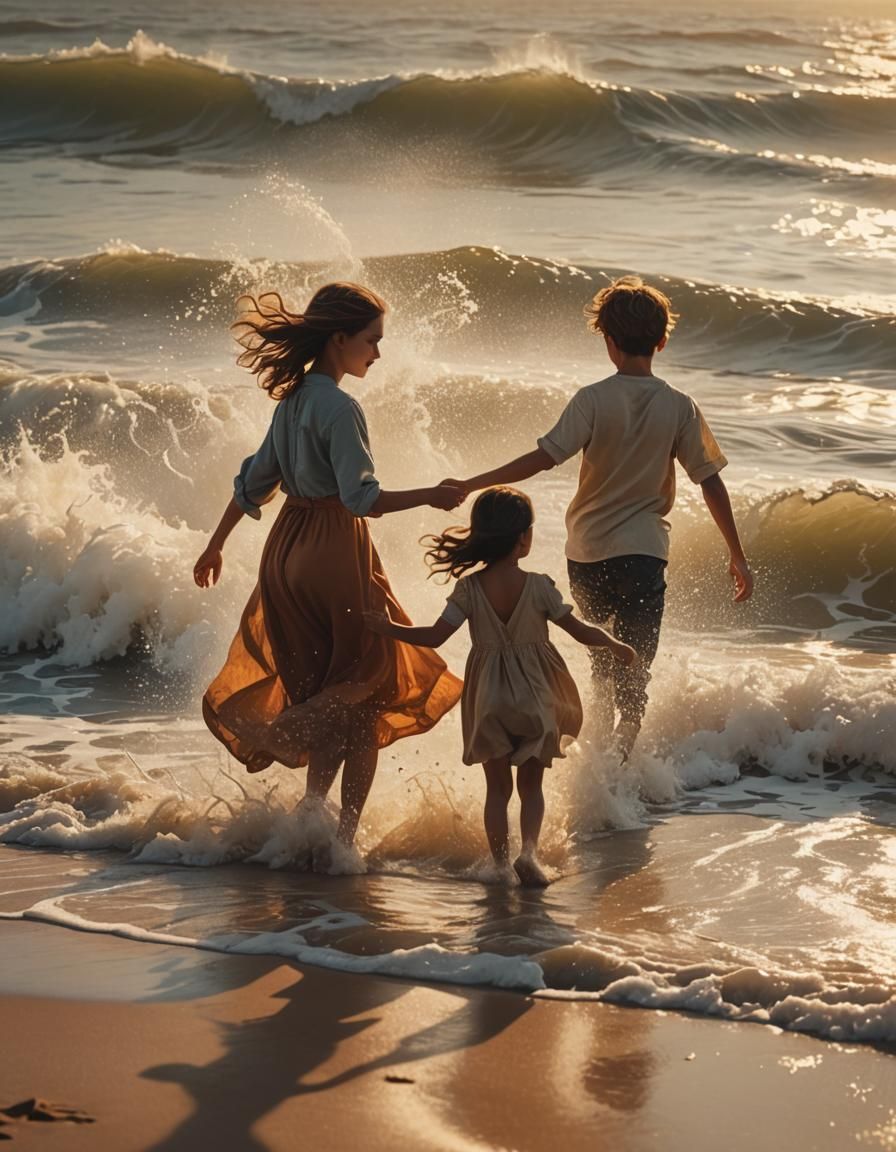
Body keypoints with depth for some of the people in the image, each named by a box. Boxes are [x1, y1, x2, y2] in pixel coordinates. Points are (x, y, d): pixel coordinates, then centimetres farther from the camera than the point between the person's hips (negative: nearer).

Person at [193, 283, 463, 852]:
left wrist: (216, 545, 27)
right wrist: (431, 497, -16)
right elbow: (361, 497, -22)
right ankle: (344, 834, -1)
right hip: (334, 554, -8)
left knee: (325, 693, 16)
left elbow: (254, 482, 18)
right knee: (366, 696, 2)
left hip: (287, 551, 8)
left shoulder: (293, 400, 10)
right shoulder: (339, 407, -16)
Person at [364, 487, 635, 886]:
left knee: (497, 786, 13)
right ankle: (529, 849, -12)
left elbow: (435, 637, -9)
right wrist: (615, 645, 12)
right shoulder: (539, 587, -11)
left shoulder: (469, 589, -9)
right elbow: (580, 631, -6)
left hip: (488, 700, 1)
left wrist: (389, 629, 5)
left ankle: (500, 861, 11)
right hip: (534, 698, -1)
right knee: (531, 784, 10)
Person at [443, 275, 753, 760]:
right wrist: (737, 556, 6)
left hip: (588, 553, 1)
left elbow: (544, 457, -19)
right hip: (644, 552, -1)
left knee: (602, 661, 25)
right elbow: (711, 483, -3)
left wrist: (471, 485, -14)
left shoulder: (594, 401, -10)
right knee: (634, 678, 1)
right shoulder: (680, 407, -5)